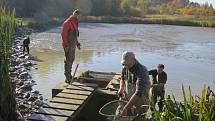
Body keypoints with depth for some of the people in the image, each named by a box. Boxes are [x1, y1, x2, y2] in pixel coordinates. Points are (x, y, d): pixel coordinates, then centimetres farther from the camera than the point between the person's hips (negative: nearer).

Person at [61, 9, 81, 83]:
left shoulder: (75, 23, 16)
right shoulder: (67, 23, -13)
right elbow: (63, 34, -18)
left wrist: (77, 44, 20)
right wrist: (66, 45, -22)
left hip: (73, 45, 10)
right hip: (68, 45, -10)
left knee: (71, 60, 16)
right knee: (68, 60, -9)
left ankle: (69, 75, 28)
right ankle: (67, 78, -6)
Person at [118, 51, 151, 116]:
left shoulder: (141, 71, -27)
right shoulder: (125, 68, -5)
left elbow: (138, 93, -35)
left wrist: (126, 108, -38)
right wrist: (121, 88, -5)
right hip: (128, 101, 6)